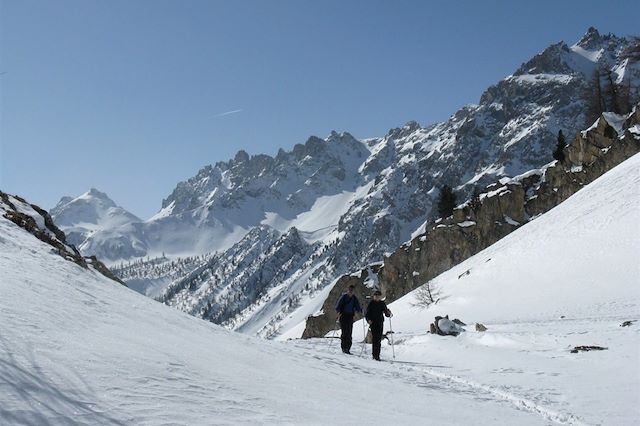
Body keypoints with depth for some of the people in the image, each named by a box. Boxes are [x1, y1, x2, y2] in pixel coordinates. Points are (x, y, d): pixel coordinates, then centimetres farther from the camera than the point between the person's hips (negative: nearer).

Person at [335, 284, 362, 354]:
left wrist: (360, 310, -11)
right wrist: (339, 312, -22)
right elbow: (338, 306, -6)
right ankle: (343, 347, -5)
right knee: (344, 332, -10)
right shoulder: (343, 296, -4)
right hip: (343, 316, -4)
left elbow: (357, 307, 9)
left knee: (349, 333, 1)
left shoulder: (354, 298, 9)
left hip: (350, 317, 4)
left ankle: (348, 348, 6)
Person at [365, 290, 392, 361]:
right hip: (373, 323, -4)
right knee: (375, 338, -11)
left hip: (380, 323, 4)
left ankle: (377, 354, 15)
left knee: (379, 339, 6)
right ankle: (375, 354, -10)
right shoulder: (371, 304, -1)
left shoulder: (382, 304, 8)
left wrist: (389, 314, -15)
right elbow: (367, 314, -2)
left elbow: (386, 313, 7)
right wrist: (368, 320, -18)